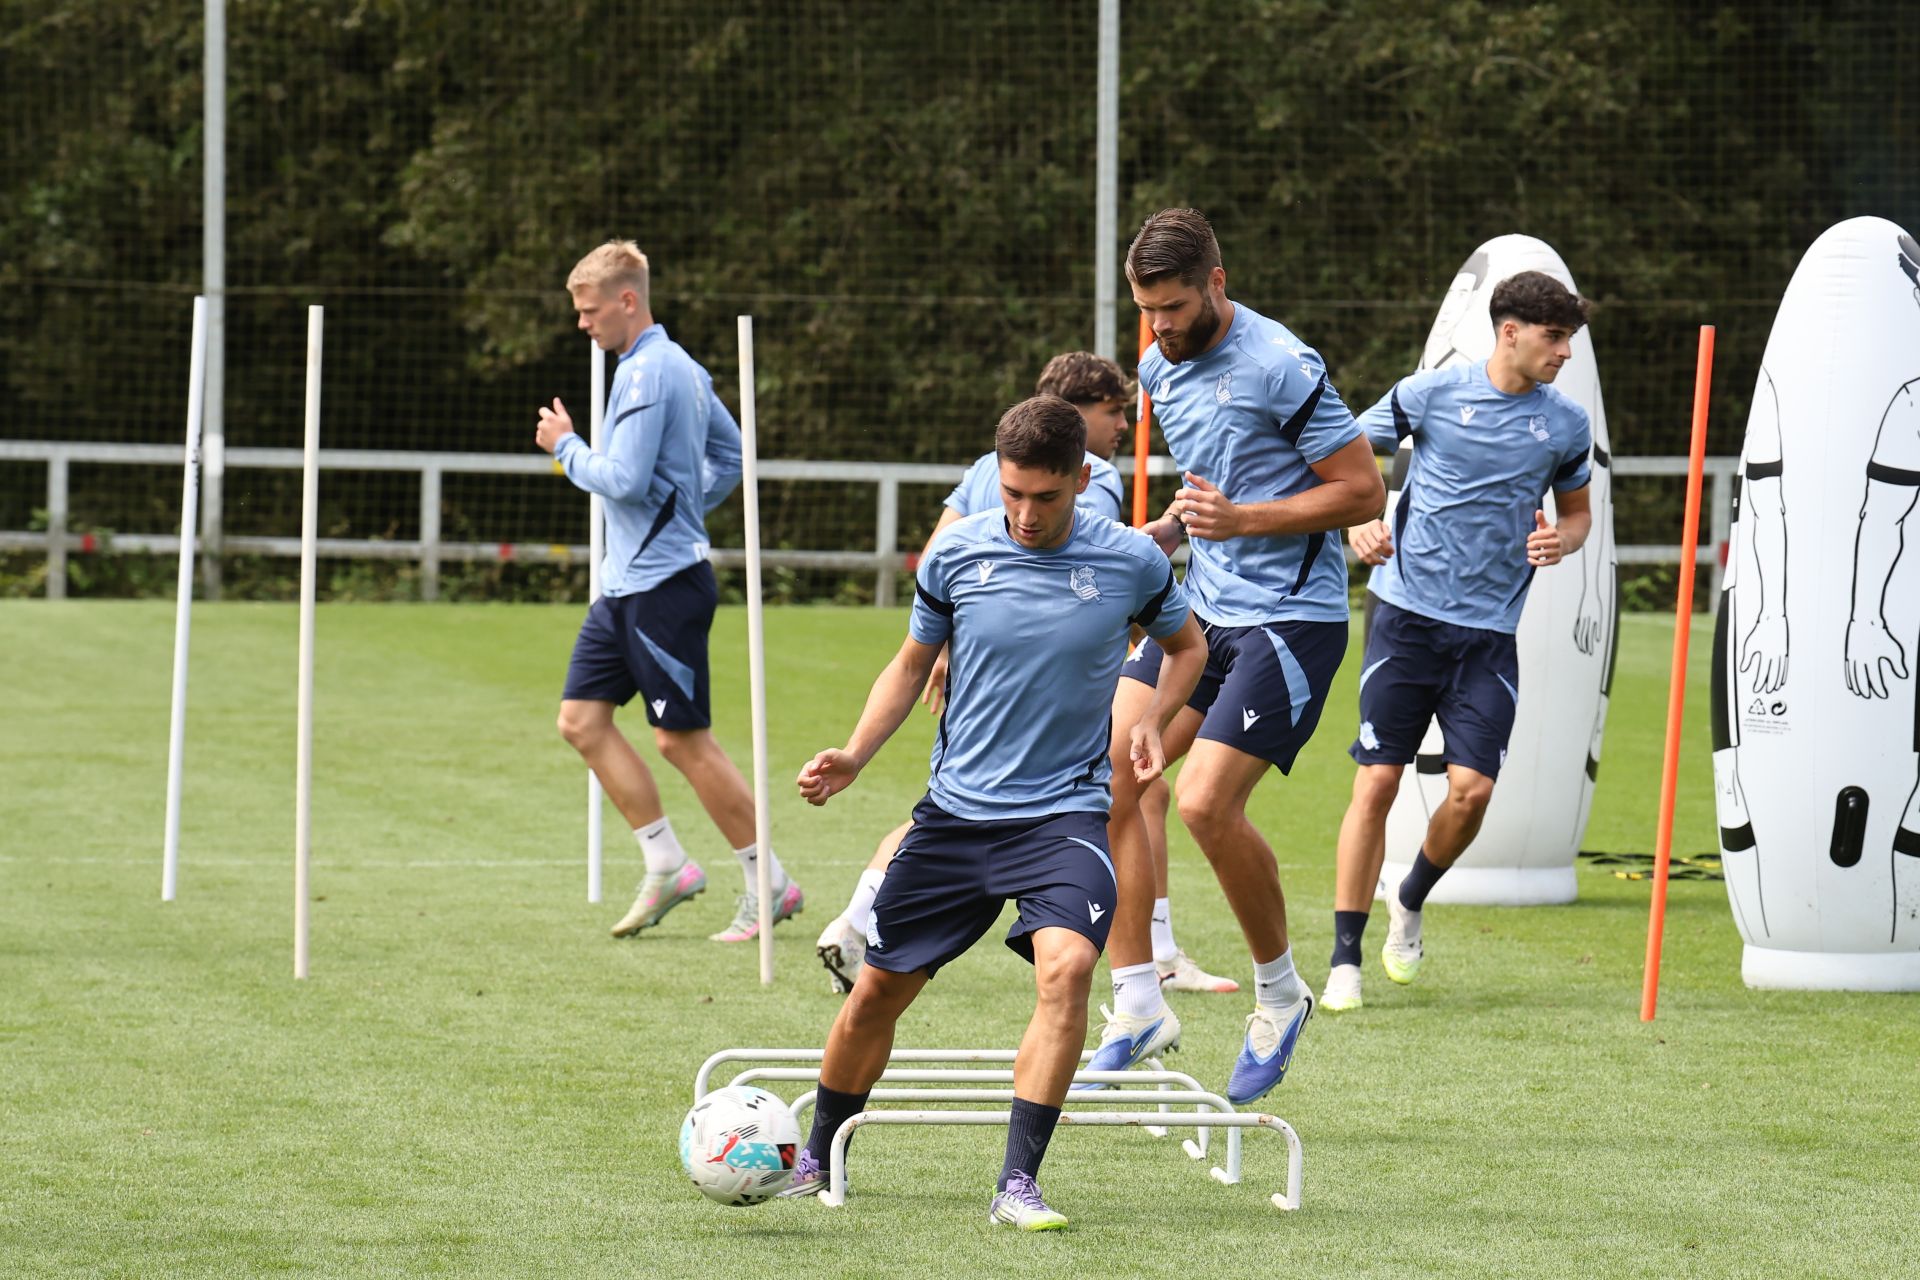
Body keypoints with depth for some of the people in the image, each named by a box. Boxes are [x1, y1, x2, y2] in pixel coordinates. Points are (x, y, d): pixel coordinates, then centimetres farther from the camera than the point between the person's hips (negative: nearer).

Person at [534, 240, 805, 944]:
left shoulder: (647, 372, -17)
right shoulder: (681, 367, 15)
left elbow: (624, 480, -23)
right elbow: (729, 454, 24)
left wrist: (564, 445, -8)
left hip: (663, 584, -10)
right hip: (626, 583, 10)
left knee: (684, 739, -5)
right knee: (582, 719, 7)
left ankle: (770, 885, 3)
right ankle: (667, 866, 11)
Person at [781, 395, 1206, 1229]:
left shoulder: (1131, 562, -6)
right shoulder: (958, 553, -4)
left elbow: (1185, 645, 15)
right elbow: (913, 665, 12)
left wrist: (1151, 721, -4)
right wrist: (853, 758, -2)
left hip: (1064, 811, -2)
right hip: (956, 809, 2)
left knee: (1066, 965, -27)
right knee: (878, 991, 5)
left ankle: (1018, 1183, -22)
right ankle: (817, 1160, 29)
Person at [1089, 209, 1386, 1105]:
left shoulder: (1282, 367, -16)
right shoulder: (1161, 369, 10)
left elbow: (1363, 492, -14)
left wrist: (1240, 519, -21)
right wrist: (1167, 529, 8)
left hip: (1290, 617, -8)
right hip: (1201, 608, 8)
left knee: (1206, 801, -18)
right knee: (1106, 775, -5)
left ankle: (1279, 991, 5)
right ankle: (1137, 1005, 1)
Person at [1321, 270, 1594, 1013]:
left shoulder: (1565, 424, 5)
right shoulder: (1431, 393, -2)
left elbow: (1577, 510, 21)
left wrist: (1561, 541, -2)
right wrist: (1358, 521, -10)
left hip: (1489, 631, 2)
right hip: (1408, 613, -2)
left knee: (1472, 788, -10)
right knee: (1376, 782, -6)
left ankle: (1410, 904, 21)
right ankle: (1346, 960, 1)